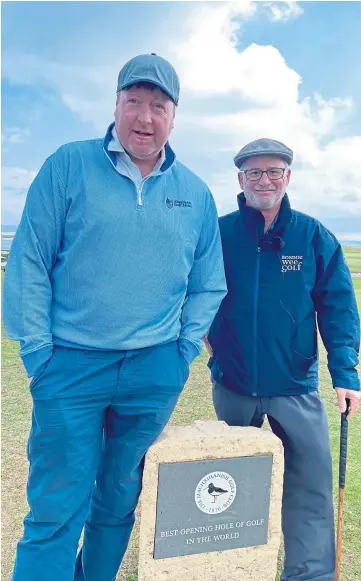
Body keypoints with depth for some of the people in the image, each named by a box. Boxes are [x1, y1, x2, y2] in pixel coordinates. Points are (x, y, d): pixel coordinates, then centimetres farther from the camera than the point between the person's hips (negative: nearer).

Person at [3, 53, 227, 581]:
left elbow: (209, 286, 12)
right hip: (71, 366, -3)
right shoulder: (68, 166, -2)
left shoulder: (196, 194, 7)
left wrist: (183, 352, 3)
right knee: (57, 509, 3)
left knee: (121, 502, 18)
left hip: (155, 374, 3)